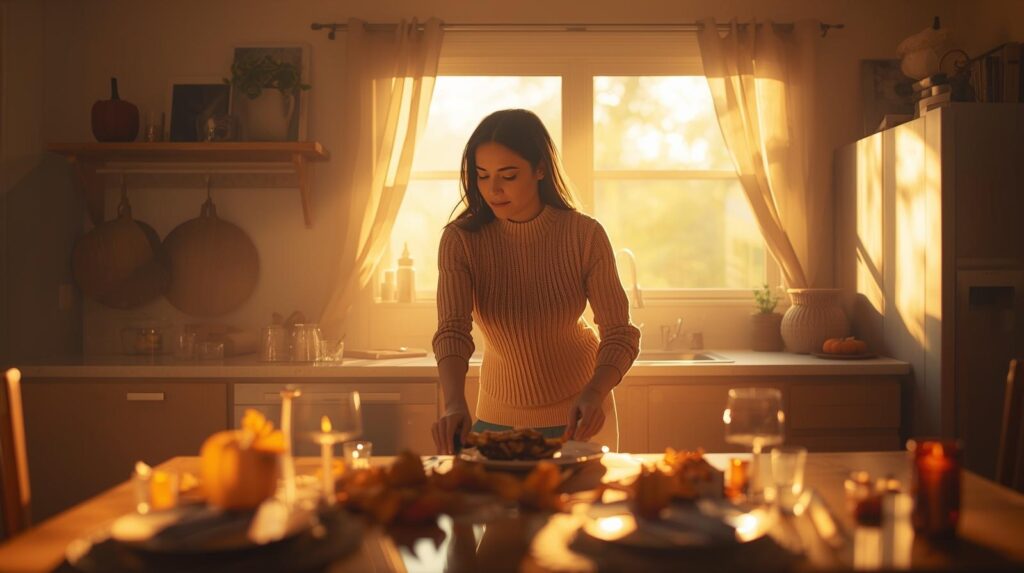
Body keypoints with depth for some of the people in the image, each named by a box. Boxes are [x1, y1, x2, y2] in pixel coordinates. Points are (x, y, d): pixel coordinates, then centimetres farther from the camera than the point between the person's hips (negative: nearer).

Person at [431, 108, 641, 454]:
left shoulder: (585, 235, -19)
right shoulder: (460, 240, -18)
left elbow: (620, 334, -20)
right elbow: (452, 332, -28)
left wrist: (594, 395, -39)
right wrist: (455, 404, -46)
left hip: (578, 414, -1)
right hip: (498, 416, 1)